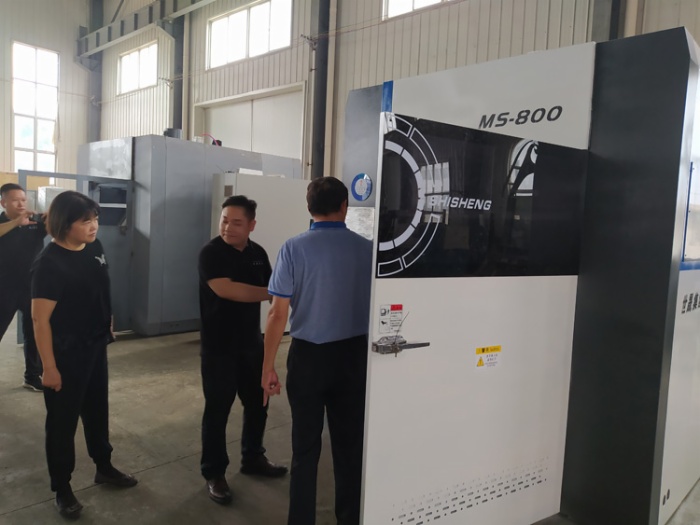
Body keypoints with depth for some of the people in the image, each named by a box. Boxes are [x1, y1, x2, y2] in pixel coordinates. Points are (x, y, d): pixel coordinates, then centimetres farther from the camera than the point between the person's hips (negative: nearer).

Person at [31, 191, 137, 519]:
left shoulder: (94, 248, -1)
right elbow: (40, 319, -21)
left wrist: (108, 325, 16)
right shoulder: (49, 264, -22)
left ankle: (104, 467, 40)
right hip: (65, 353, -7)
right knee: (63, 420, 9)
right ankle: (61, 488, 27)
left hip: (96, 346, 7)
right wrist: (49, 367, -20)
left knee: (97, 410, 21)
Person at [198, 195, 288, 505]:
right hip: (219, 346, -6)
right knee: (218, 409, 3)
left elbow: (271, 286, 15)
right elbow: (226, 289, -29)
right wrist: (272, 293, -25)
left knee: (257, 403, 17)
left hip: (252, 342, 6)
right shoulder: (211, 253, -15)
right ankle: (214, 473, 19)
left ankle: (253, 458, 36)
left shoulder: (258, 253, 4)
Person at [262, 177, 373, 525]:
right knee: (351, 444, 16)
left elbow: (278, 313, -11)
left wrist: (268, 366, -2)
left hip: (308, 355, -1)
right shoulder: (366, 249, -5)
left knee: (305, 446, 13)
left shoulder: (294, 248, -9)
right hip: (354, 355, 2)